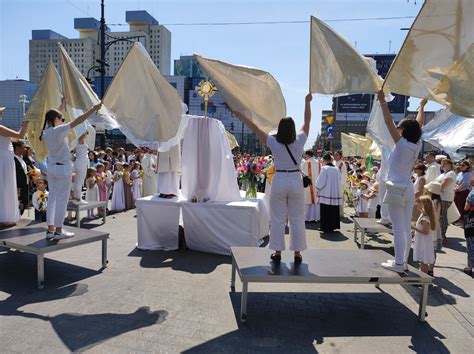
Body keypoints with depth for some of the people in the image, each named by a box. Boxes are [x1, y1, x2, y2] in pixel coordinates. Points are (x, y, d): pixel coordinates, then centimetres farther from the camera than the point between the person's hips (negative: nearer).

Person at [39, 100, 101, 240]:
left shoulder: (46, 131, 6)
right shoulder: (59, 130, -17)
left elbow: (53, 116, 25)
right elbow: (77, 121, -22)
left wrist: (62, 105, 36)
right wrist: (93, 109, -20)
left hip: (52, 168, 9)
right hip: (63, 168, -8)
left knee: (52, 198, 11)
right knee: (62, 199, -2)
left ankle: (50, 229, 15)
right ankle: (58, 231, 3)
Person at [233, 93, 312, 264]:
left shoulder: (274, 143, -8)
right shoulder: (299, 141, -5)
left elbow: (255, 128, -3)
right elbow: (307, 121, 7)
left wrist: (240, 115, 5)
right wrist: (307, 102, 17)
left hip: (279, 181, -1)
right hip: (296, 181, 1)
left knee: (278, 218, 7)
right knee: (297, 219, 8)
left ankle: (277, 253, 13)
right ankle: (297, 253, 14)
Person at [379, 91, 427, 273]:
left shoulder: (401, 144, -12)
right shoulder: (417, 146, 6)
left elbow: (389, 122, -14)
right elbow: (419, 125, 21)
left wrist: (383, 101, -9)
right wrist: (421, 107, 33)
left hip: (397, 188, -7)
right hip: (409, 188, 8)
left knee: (398, 229, -5)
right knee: (406, 228, 11)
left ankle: (398, 263, 0)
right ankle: (403, 260, 19)